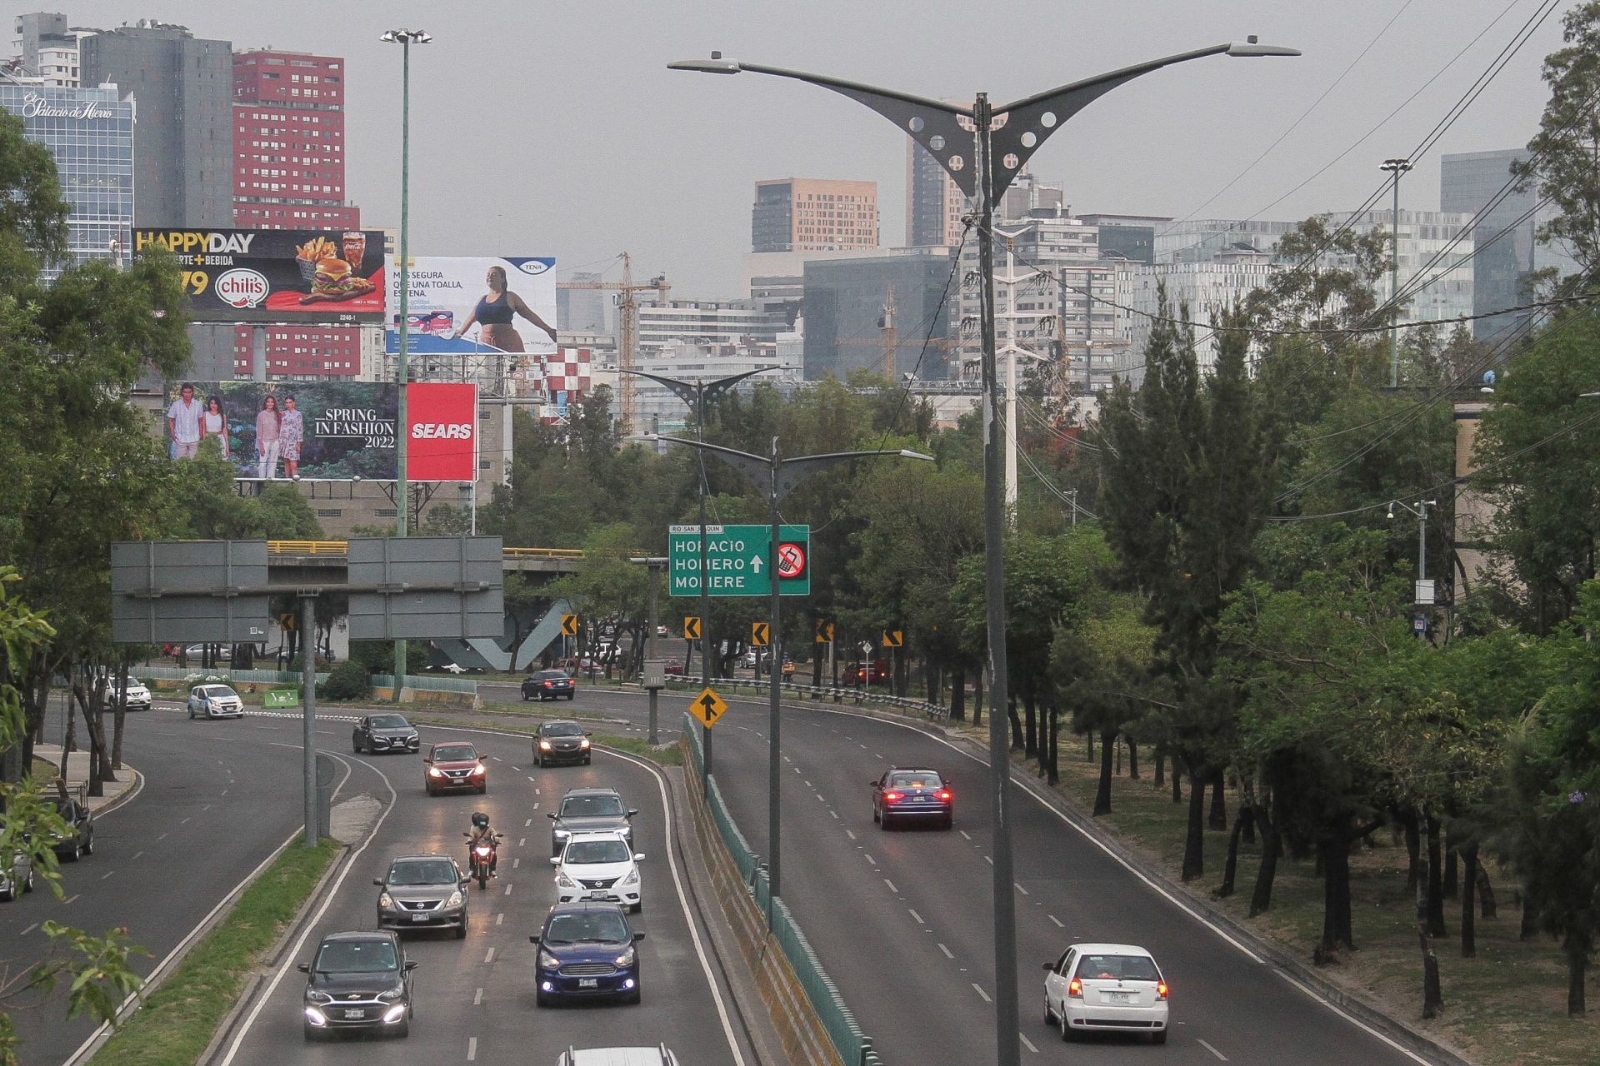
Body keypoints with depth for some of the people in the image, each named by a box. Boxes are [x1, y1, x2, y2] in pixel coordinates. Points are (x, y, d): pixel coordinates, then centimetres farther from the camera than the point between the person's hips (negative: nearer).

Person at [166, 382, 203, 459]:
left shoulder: (197, 405, 1)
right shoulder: (176, 405, -3)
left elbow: (200, 421, 10)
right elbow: (170, 419, 4)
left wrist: (200, 435, 6)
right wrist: (172, 434, -4)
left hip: (194, 439, 1)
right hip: (180, 439, -1)